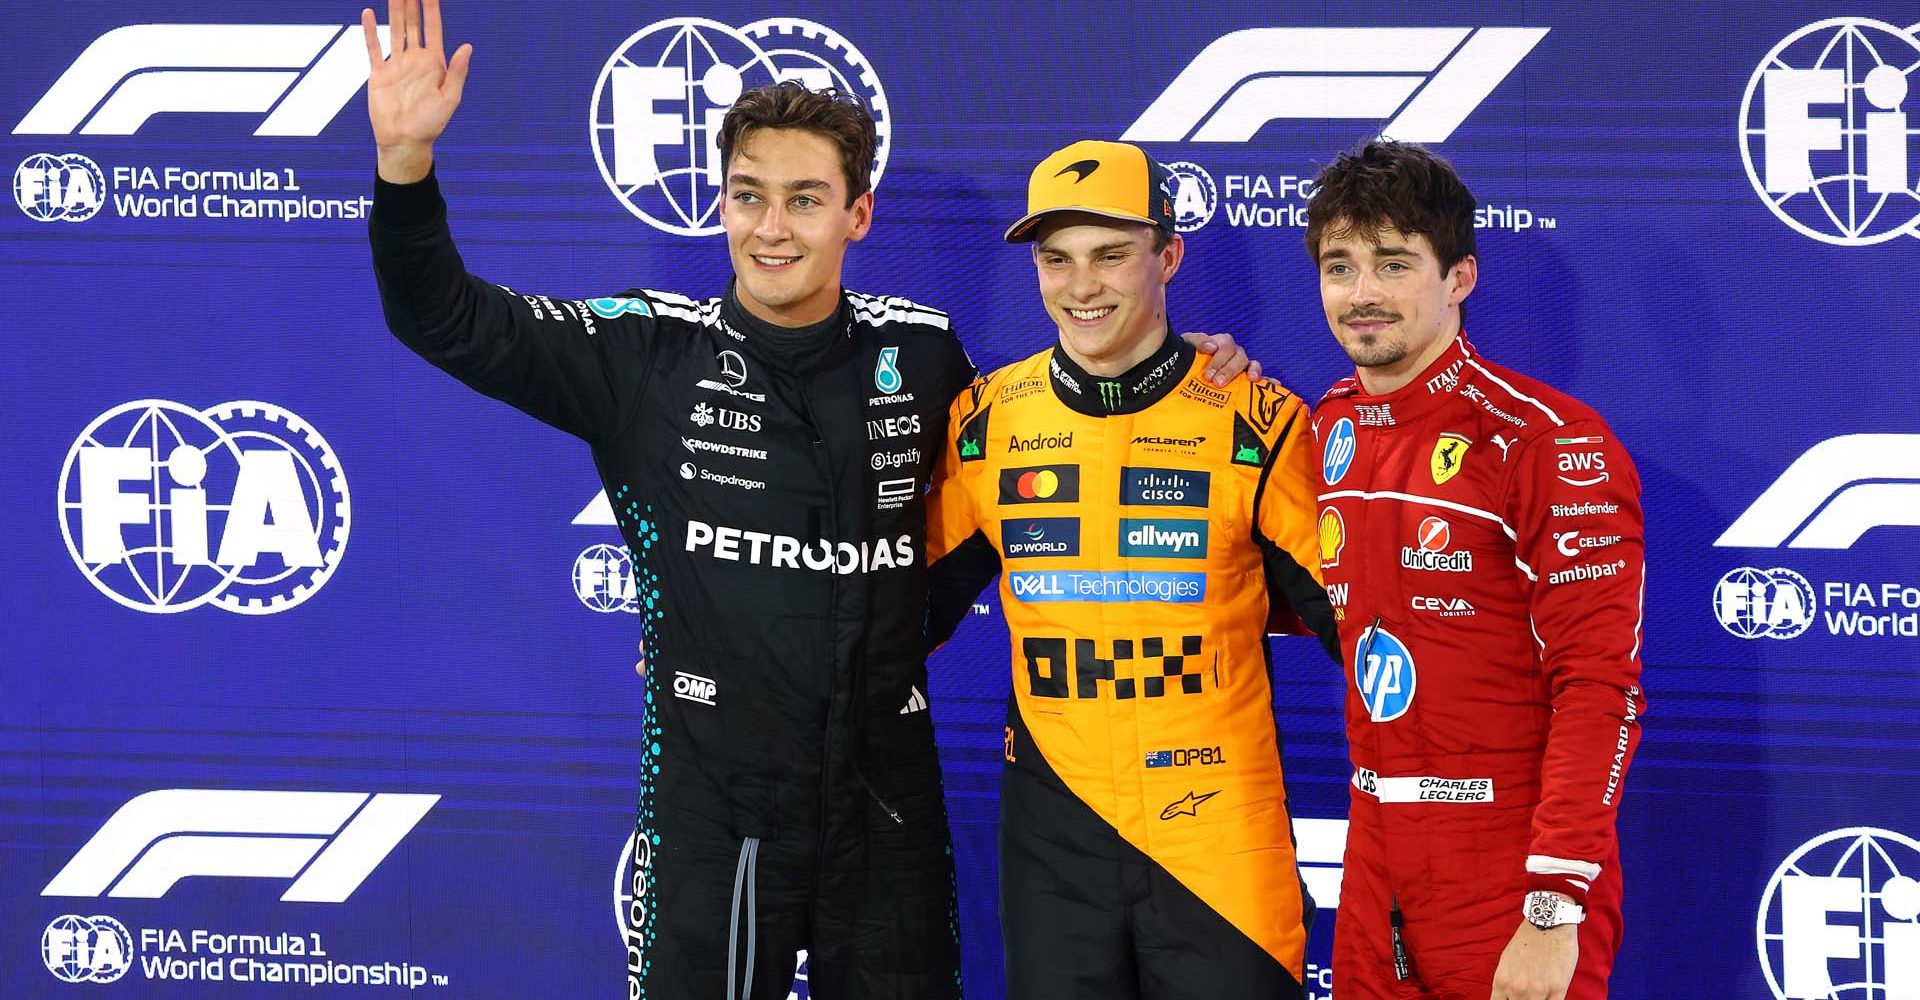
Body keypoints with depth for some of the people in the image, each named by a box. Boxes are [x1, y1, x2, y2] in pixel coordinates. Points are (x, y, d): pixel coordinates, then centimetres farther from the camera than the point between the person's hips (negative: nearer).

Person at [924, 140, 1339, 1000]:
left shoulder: (1259, 423, -5)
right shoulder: (986, 421, 3)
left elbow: (1343, 610, 2)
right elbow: (924, 599, 14)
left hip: (1223, 825, -3)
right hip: (1053, 826, 3)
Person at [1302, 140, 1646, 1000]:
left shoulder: (1545, 439, -12)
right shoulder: (1327, 431, 8)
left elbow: (1600, 686, -15)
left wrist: (1555, 910, -21)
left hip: (1509, 866, -6)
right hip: (1377, 857, 6)